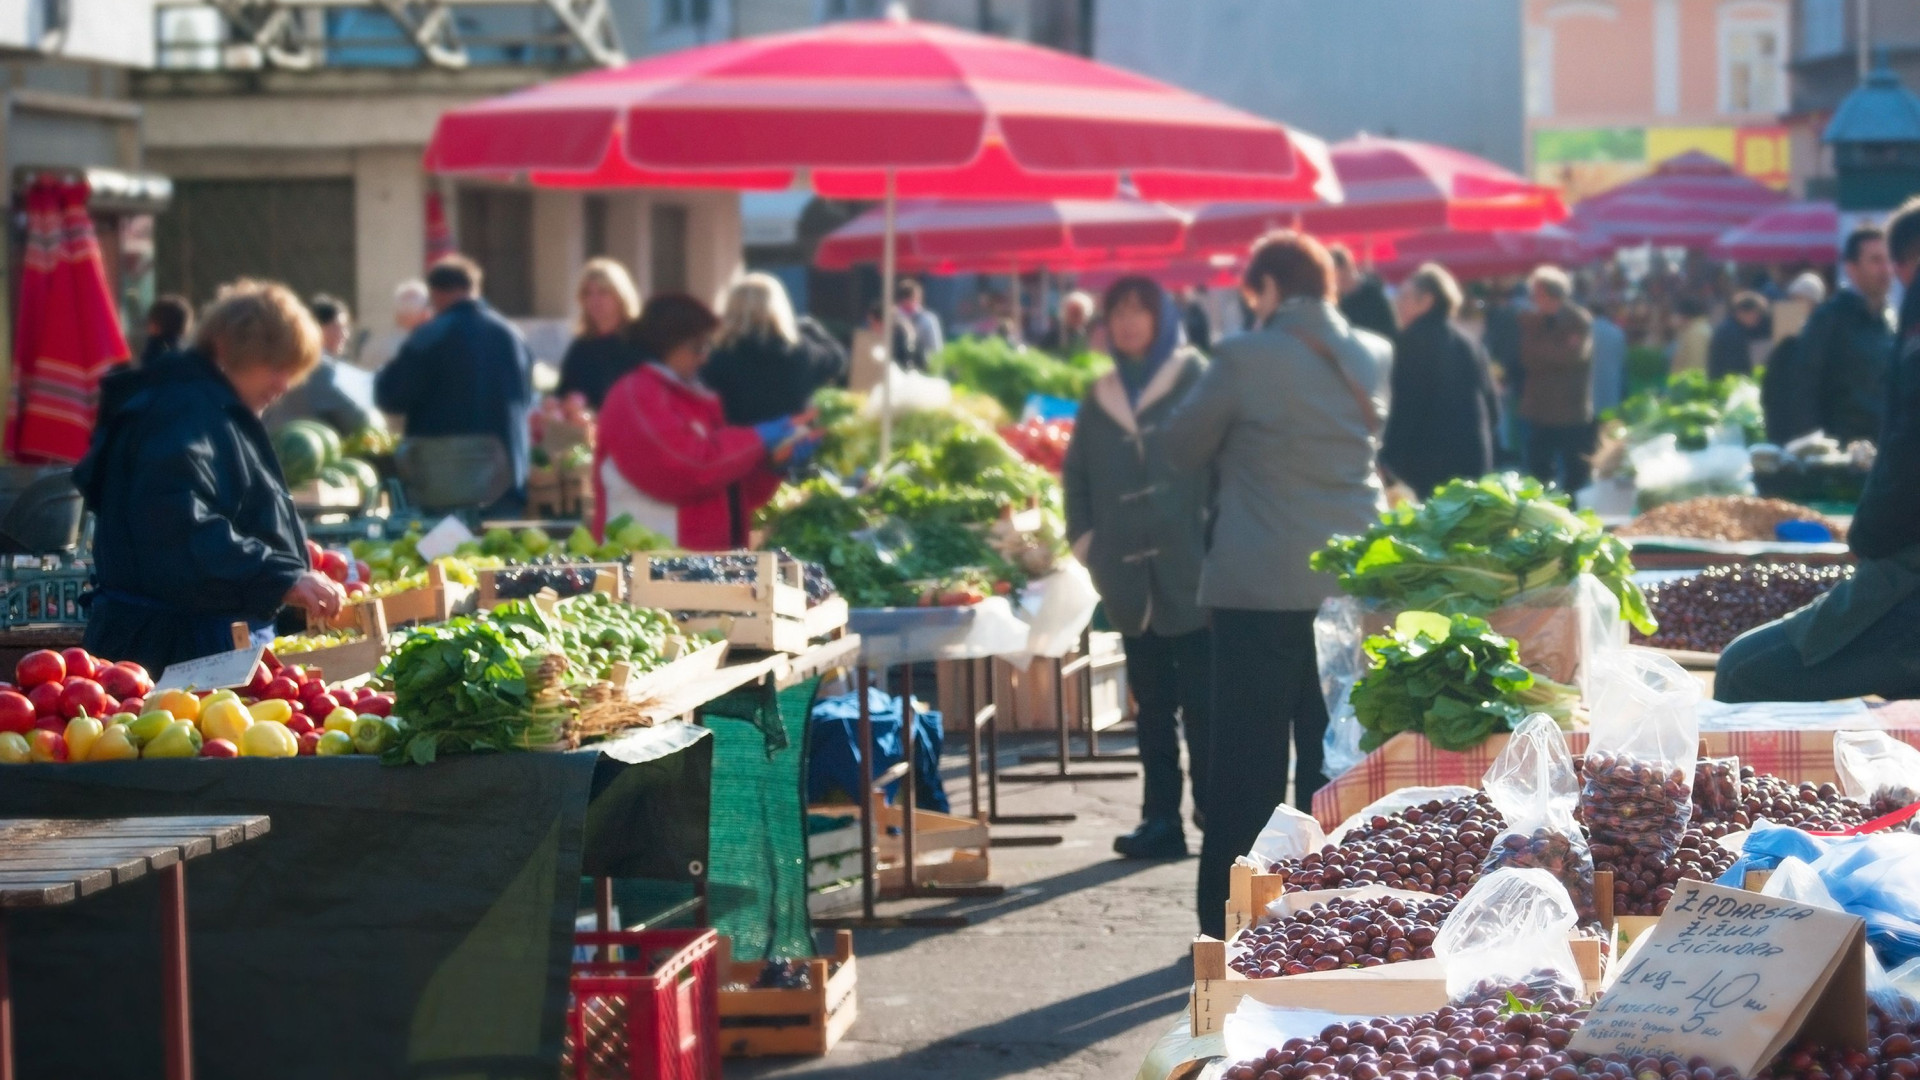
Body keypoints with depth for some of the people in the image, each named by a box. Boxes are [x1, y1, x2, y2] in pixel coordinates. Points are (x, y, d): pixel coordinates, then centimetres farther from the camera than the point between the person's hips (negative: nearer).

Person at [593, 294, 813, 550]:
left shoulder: (698, 401, 20)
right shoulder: (635, 397, -7)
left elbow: (731, 495, 22)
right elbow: (684, 464, -22)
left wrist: (774, 463, 4)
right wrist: (758, 440, -11)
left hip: (705, 560, 9)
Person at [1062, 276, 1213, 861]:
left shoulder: (1196, 380, -1)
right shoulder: (1102, 398, 15)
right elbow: (1075, 474, 23)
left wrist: (1217, 537, -13)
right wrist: (1085, 541, 11)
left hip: (1190, 574, -5)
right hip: (1132, 581, 5)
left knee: (1201, 703, -4)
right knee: (1151, 704, 8)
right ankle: (1160, 819, 11)